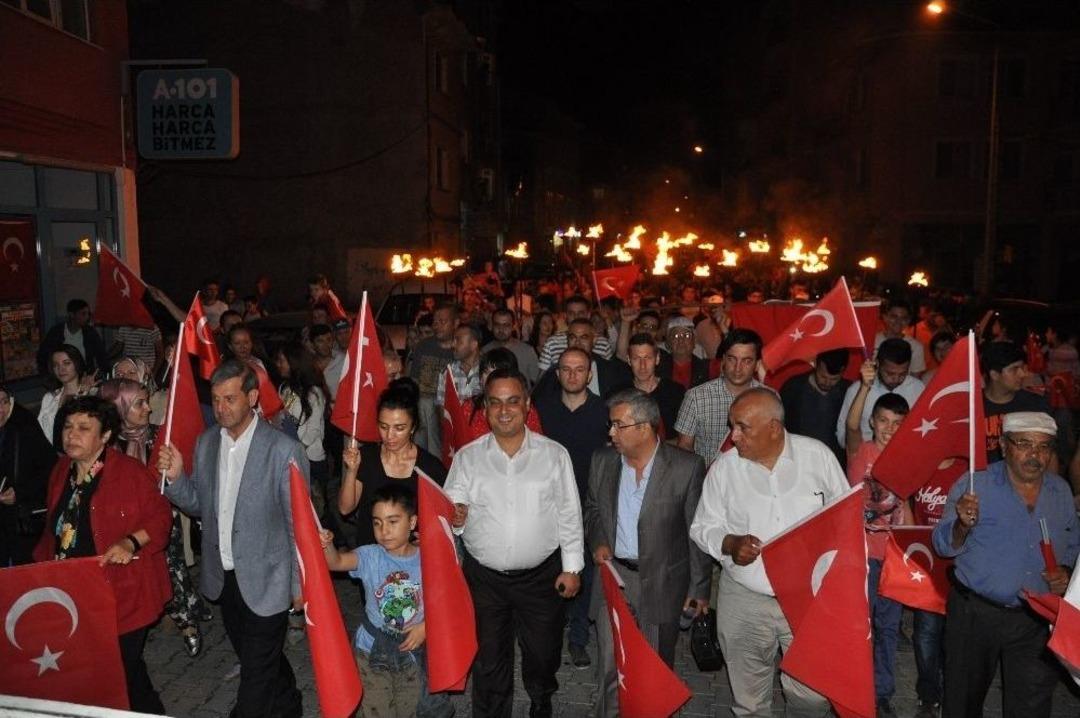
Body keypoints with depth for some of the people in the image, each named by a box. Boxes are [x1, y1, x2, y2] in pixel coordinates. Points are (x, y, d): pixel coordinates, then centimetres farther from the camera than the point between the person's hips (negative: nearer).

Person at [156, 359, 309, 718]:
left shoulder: (284, 450, -19)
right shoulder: (206, 442, -2)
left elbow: (299, 523, -13)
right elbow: (199, 505, 6)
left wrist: (300, 584, -8)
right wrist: (175, 477, -13)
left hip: (265, 581, -6)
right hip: (223, 577, 6)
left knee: (256, 673, 6)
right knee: (258, 658, 25)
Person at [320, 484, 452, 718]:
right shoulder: (370, 556, -13)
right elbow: (336, 562, -30)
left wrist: (425, 627, -18)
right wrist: (327, 546, -49)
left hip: (413, 648, 0)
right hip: (372, 649, 0)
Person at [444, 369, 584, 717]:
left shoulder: (554, 454, -5)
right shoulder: (467, 457, -3)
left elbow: (569, 514, 0)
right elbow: (452, 515, 1)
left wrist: (572, 567, -1)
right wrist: (456, 519, -22)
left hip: (542, 575, 0)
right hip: (484, 577, 0)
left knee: (543, 653, 19)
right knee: (489, 659, 14)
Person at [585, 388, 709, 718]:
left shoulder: (687, 467, -13)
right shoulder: (602, 461, -1)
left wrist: (699, 588, -4)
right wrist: (597, 540, -4)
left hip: (661, 583, -2)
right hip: (613, 575, 2)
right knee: (611, 669, 7)